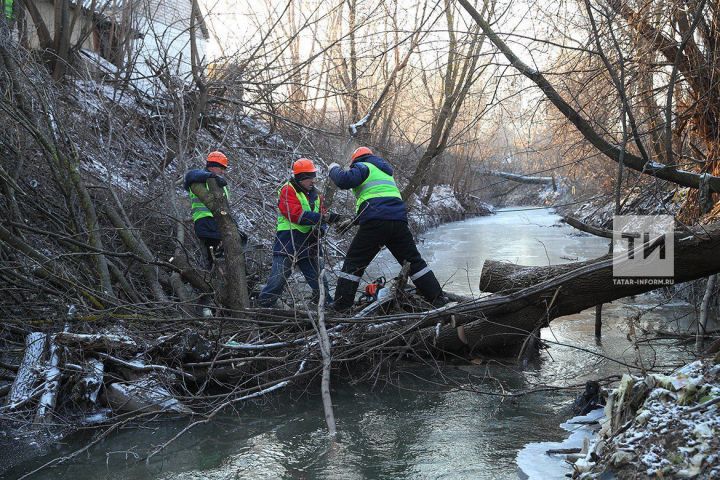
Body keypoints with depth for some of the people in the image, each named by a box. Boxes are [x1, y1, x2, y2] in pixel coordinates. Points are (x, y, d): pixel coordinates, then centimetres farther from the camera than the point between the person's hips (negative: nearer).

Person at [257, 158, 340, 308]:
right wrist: (325, 217, -24)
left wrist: (321, 228, -14)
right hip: (288, 241, -6)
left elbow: (321, 220, 12)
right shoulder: (288, 190, -7)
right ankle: (262, 306, -2)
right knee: (278, 278, -9)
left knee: (319, 278, 10)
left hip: (309, 243, 6)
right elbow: (297, 215, -21)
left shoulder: (315, 194, 15)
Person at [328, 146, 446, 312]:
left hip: (375, 222, -6)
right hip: (399, 220, 6)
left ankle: (341, 305, -2)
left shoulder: (363, 167, 6)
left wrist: (335, 169, 8)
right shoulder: (385, 171, 33)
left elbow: (344, 181, -11)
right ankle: (438, 299, 10)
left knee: (353, 262, 2)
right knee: (414, 261, 13)